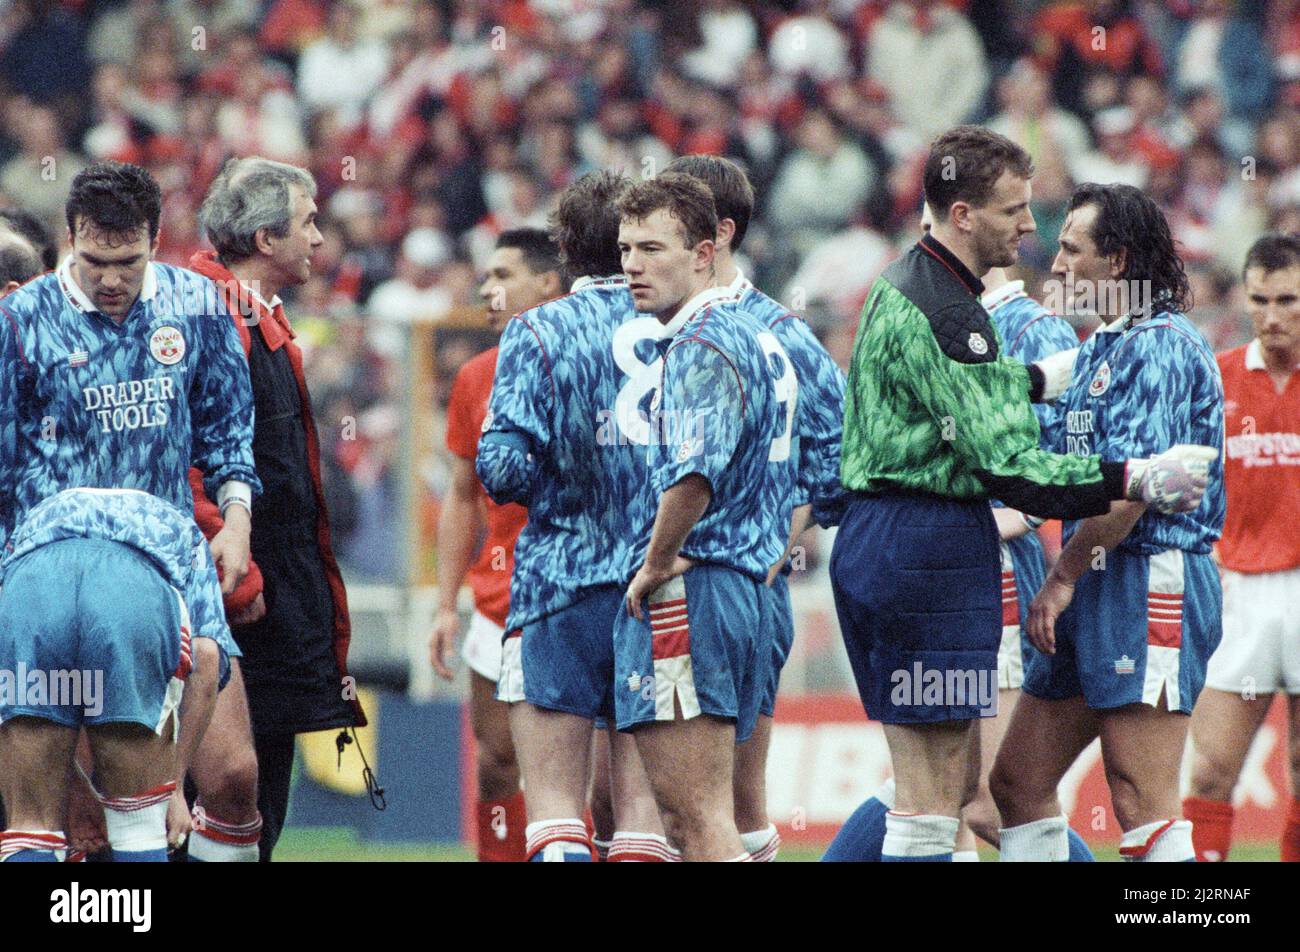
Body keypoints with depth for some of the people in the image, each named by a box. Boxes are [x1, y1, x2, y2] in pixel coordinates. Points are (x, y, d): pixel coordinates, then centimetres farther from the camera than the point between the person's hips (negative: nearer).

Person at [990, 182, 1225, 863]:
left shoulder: (1160, 345, -12)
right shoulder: (1103, 347, 20)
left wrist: (1064, 576, -14)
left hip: (1150, 583, -11)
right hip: (1097, 592, 11)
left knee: (1142, 807, -14)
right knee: (1018, 783, 12)